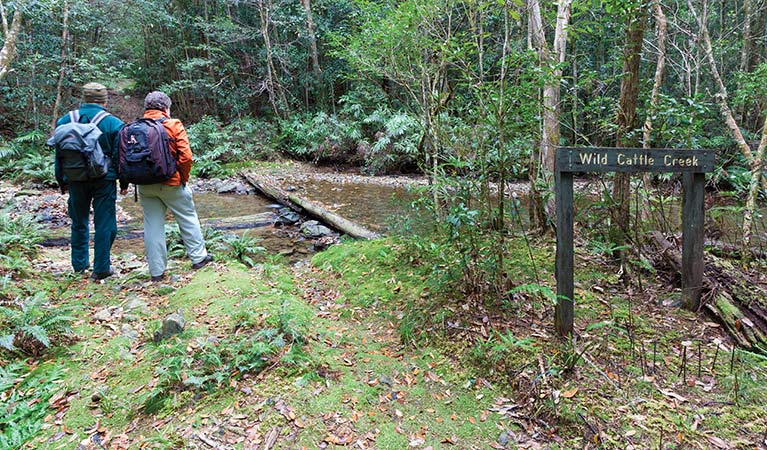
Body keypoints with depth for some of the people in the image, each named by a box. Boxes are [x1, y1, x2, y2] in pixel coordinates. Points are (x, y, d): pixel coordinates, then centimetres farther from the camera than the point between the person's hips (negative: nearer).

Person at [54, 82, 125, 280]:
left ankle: (79, 264, 27)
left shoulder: (65, 121, 4)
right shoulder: (113, 123, -6)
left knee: (79, 223, 18)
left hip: (75, 180, 3)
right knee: (104, 224, 4)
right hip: (104, 180, -3)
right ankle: (101, 268, 6)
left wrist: (62, 181, 17)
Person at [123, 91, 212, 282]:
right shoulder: (173, 125, -7)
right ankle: (198, 257, 23)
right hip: (171, 183, -3)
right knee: (188, 218, 14)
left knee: (152, 226, 9)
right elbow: (186, 156, -15)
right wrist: (184, 178, -2)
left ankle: (157, 271, 14)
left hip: (145, 186, 4)